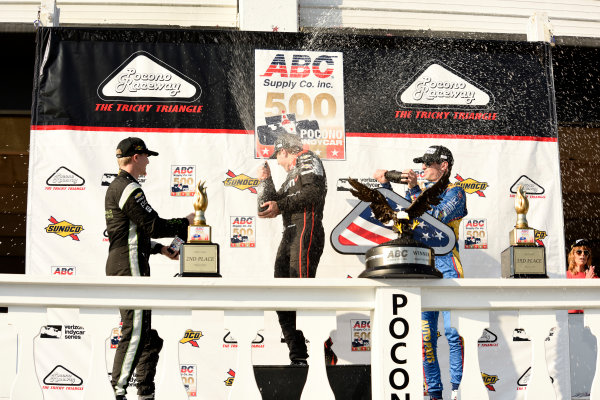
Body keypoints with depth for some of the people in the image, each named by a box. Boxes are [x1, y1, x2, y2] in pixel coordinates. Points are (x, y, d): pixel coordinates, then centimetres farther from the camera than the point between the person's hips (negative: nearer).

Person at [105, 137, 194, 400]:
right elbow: (153, 225, -18)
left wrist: (160, 248, 17)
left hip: (118, 265, 11)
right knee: (134, 332, -9)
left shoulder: (114, 188, 20)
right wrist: (185, 222, -4)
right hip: (130, 269, -11)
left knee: (145, 331, 14)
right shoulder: (129, 189, -14)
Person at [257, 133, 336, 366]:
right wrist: (265, 181, 19)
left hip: (306, 230, -9)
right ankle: (299, 358, 4)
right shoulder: (290, 177, 32)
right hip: (289, 236, 9)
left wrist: (280, 205, -13)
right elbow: (267, 208, 26)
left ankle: (325, 353, -22)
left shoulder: (308, 161, 7)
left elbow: (314, 192, -12)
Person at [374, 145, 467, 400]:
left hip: (445, 266, -5)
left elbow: (436, 218, -14)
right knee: (425, 334, 3)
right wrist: (385, 184, 9)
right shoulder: (423, 190, 18)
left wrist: (413, 190, -18)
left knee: (453, 330, -12)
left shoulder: (455, 192, 1)